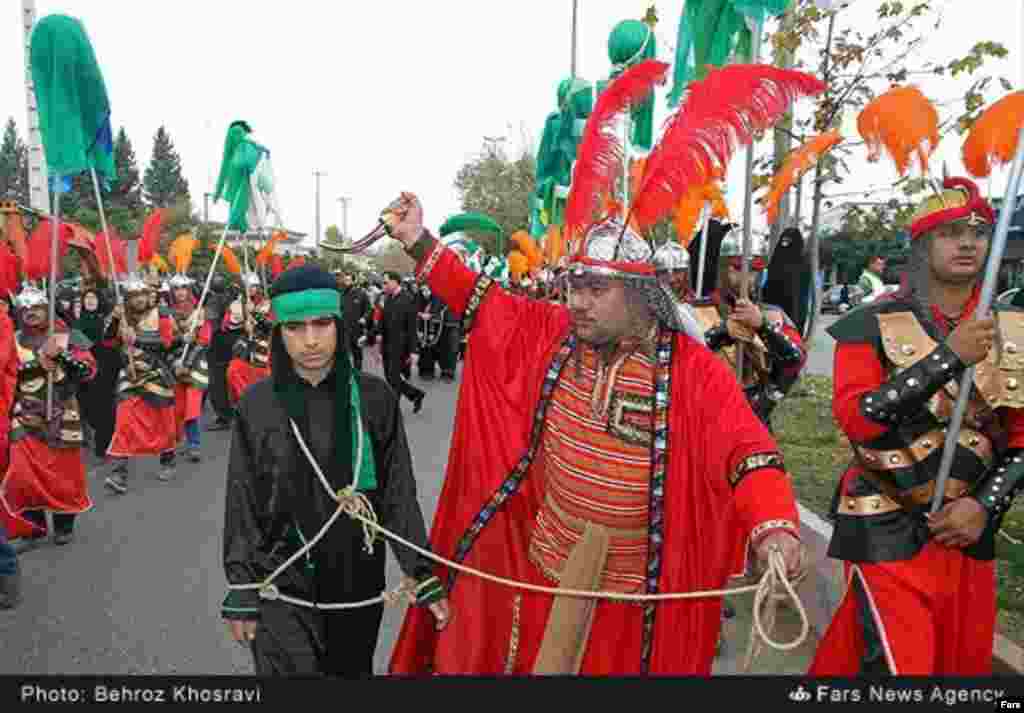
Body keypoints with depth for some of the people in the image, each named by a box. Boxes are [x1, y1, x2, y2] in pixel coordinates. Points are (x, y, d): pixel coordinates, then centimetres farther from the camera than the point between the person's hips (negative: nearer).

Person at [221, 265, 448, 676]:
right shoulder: (257, 405, -7)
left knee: (353, 672, 17)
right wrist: (241, 594, 0)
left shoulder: (374, 398, -7)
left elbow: (399, 493, -2)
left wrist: (424, 576, -2)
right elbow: (242, 504, -1)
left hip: (358, 583, 1)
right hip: (281, 589, -1)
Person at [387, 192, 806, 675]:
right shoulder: (552, 332, -3)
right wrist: (418, 241, 1)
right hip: (548, 557, 4)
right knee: (529, 660, 20)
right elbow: (483, 304, 5)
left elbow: (747, 449, -22)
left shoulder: (692, 368, -16)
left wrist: (774, 525, -40)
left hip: (634, 576, -3)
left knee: (619, 662, 18)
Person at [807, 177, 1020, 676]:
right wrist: (950, 356, -26)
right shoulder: (874, 324, -9)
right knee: (898, 664, -7)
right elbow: (855, 419, -22)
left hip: (967, 529, 5)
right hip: (888, 531, -5)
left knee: (964, 663, 19)